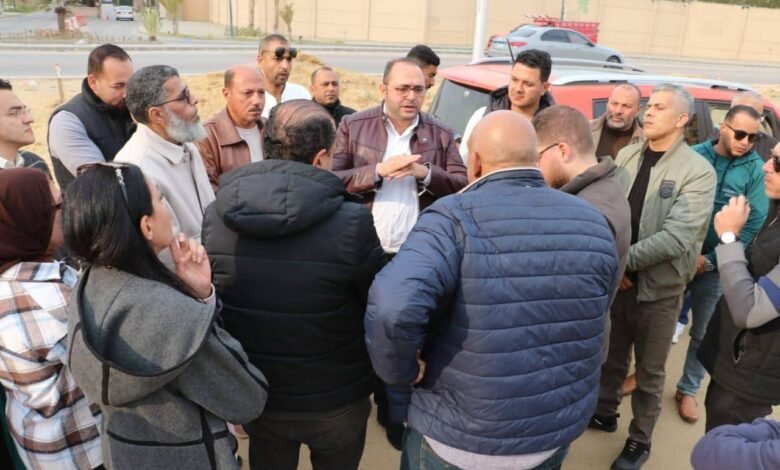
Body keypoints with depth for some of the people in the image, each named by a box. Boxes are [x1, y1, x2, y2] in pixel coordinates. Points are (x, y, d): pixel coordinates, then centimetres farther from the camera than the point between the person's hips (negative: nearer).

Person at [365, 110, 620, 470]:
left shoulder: (456, 219, -21)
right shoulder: (594, 224, -3)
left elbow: (391, 309, -35)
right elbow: (590, 318, 9)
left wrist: (403, 370, -17)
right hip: (559, 434, 5)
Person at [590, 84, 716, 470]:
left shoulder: (698, 172, -14)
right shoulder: (625, 156, 1)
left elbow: (677, 238, -23)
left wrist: (625, 261, -21)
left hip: (659, 287, -4)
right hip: (615, 278, 4)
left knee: (649, 371, 13)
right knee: (612, 355, 21)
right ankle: (604, 412, 44)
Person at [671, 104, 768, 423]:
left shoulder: (756, 169, -6)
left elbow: (754, 224, -8)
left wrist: (710, 260, -13)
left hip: (715, 266, 0)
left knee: (703, 334, 11)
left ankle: (688, 390, 30)